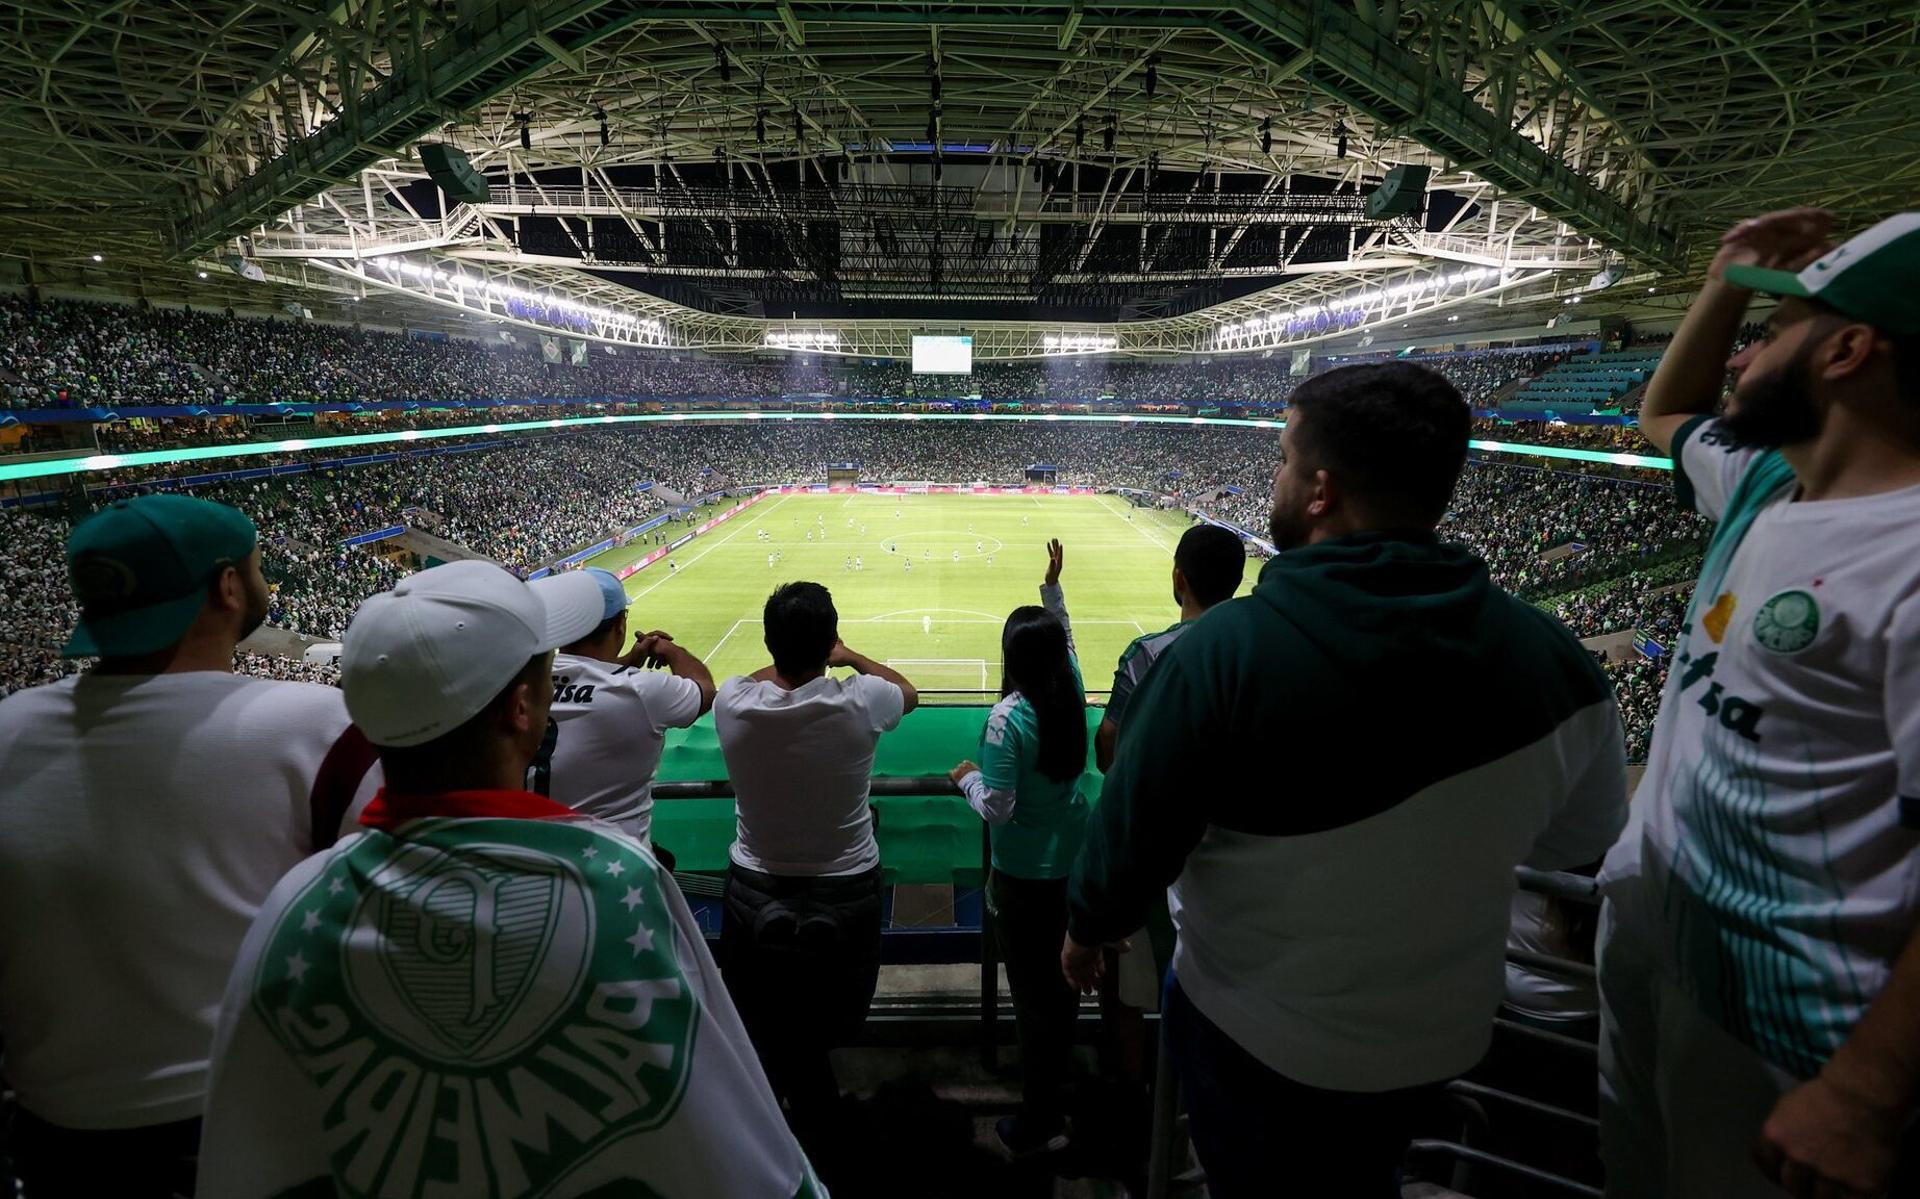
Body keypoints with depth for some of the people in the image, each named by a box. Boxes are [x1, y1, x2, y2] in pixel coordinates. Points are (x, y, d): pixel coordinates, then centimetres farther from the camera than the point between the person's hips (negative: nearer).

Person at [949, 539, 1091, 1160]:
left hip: (1024, 876, -6)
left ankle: (1039, 1123, 24)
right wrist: (1053, 586, 21)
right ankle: (1056, 1079, 45)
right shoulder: (1072, 690, -7)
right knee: (1064, 977, 23)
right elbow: (1064, 640, 16)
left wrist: (967, 777, -4)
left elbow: (997, 809, -23)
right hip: (1075, 864, 7)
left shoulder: (1009, 716, -25)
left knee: (1032, 991, 8)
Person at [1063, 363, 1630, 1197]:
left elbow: (1135, 829, -20)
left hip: (1256, 1032, -3)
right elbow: (1578, 840, 0)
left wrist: (1088, 927, 1)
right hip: (1440, 1032, 3)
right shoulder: (1551, 658, -17)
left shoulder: (1226, 647, -30)